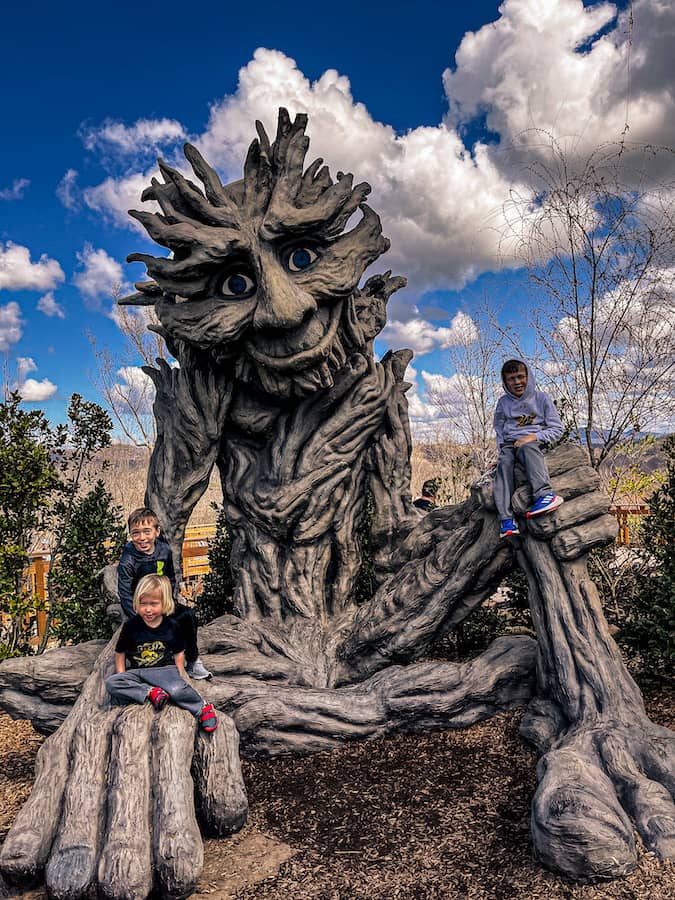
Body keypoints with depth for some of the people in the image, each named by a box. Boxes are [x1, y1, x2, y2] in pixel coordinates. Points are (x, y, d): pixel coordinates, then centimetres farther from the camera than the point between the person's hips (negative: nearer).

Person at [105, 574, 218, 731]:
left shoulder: (171, 627, 0)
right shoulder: (130, 626, -2)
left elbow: (179, 653, 11)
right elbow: (120, 653, 9)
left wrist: (180, 676, 0)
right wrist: (122, 677, 0)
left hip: (165, 669, -2)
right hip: (137, 672, 2)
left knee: (177, 689, -35)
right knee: (111, 683, -26)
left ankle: (202, 708, -11)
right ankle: (150, 692, -24)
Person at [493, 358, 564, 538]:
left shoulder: (541, 398, 6)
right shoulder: (503, 402, 14)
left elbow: (557, 430, 4)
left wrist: (534, 437, -12)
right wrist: (502, 450, 4)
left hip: (535, 443, -2)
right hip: (509, 444, 2)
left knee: (527, 448, -38)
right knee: (504, 463, -32)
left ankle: (544, 494, -55)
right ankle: (506, 518, -45)